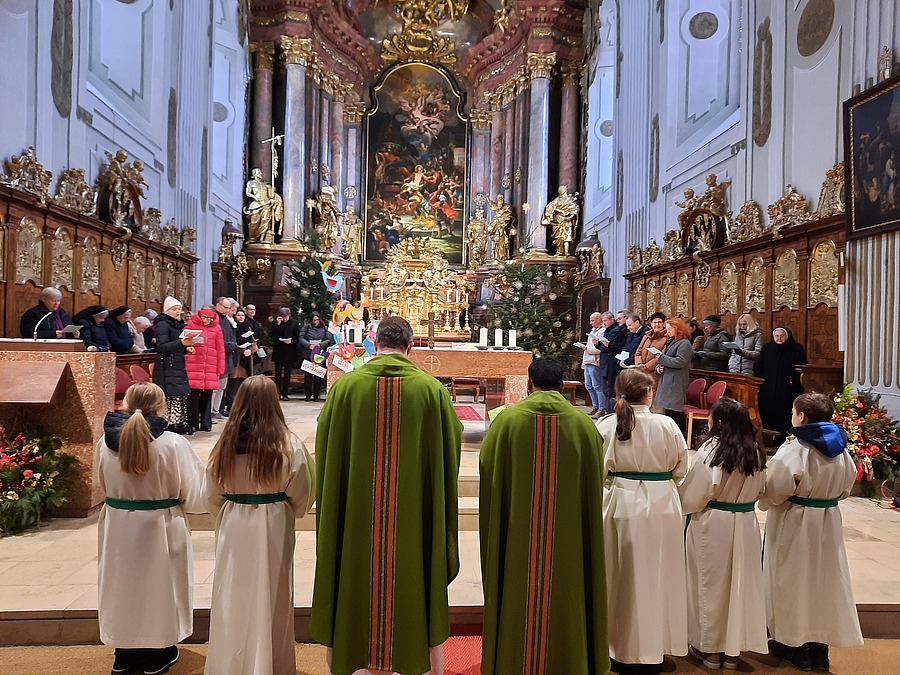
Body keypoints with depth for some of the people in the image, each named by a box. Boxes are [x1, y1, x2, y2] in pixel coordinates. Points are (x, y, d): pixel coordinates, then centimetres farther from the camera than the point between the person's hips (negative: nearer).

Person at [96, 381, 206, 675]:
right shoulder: (173, 444, -20)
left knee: (124, 585, 21)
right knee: (158, 585, 16)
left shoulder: (106, 443, -8)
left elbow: (103, 486, 8)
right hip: (160, 528, -3)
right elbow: (193, 494, -13)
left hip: (118, 527, 3)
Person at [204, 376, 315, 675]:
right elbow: (301, 496, -6)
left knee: (233, 597, 15)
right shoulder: (288, 445, -14)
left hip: (233, 526, 2)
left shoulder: (225, 443, -7)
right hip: (273, 526, -2)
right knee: (270, 597, 12)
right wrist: (289, 514, 15)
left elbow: (213, 495, 3)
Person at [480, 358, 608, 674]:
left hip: (518, 535, -1)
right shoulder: (584, 424, -7)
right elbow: (595, 487, 2)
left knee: (518, 607, 15)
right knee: (564, 605, 17)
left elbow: (489, 479, -4)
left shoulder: (506, 420, -11)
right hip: (568, 538, 1)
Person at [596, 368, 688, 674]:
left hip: (621, 504, 0)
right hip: (662, 505, 1)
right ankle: (654, 648, 29)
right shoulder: (667, 425, -10)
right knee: (657, 577, 15)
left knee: (623, 576, 13)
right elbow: (680, 468, 1)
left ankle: (622, 650, 25)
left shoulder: (605, 425, -13)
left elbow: (597, 471, -8)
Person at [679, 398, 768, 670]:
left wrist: (682, 504, 4)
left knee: (712, 584, 10)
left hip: (712, 524, -5)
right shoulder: (756, 451, -2)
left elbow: (693, 495, -15)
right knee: (740, 583, 15)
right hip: (745, 524, 5)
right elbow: (759, 490, 11)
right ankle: (733, 648, 26)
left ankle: (710, 647, 23)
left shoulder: (711, 449, -19)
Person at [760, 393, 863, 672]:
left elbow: (774, 490, -19)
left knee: (793, 582, 9)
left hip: (794, 523, -6)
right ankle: (819, 648, 27)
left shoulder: (794, 449, -22)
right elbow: (846, 486, 11)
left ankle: (795, 646, 22)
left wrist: (764, 503, 0)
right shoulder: (840, 448, -1)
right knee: (822, 580, 17)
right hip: (828, 522, 6)